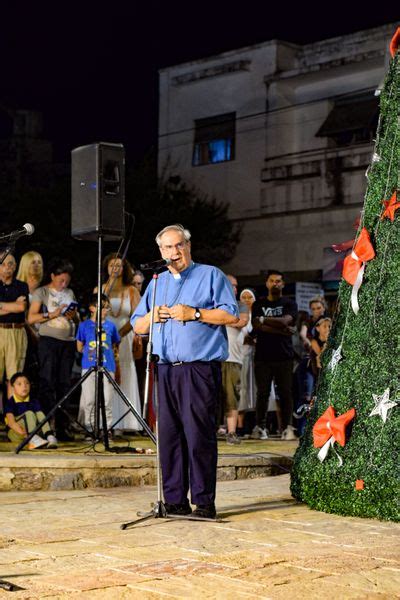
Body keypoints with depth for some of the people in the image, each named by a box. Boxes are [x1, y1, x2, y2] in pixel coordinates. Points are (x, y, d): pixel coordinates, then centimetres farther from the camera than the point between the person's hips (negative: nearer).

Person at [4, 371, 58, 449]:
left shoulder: (34, 401, 6)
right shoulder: (10, 403, -6)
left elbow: (39, 416, -8)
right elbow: (11, 422, -21)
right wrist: (22, 432, -41)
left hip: (34, 431, 4)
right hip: (15, 433, -4)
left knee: (40, 414, -22)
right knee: (29, 413, -29)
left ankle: (50, 436, -43)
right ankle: (33, 439, -55)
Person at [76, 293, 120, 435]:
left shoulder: (110, 326, 9)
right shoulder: (84, 325, 6)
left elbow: (115, 347, 17)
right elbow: (80, 347, 11)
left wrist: (106, 352, 3)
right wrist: (91, 352, 3)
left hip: (107, 366, 1)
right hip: (89, 366, -1)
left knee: (107, 401, -1)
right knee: (89, 400, 0)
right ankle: (89, 429, 7)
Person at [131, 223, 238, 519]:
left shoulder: (211, 275, 8)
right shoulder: (157, 283, 23)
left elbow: (231, 315, -3)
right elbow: (137, 326, 23)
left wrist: (194, 313, -10)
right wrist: (152, 316, 2)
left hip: (200, 369, -5)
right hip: (165, 370, 5)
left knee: (199, 435, -9)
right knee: (168, 435, 2)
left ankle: (204, 502, -4)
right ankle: (174, 501, 8)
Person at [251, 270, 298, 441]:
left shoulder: (289, 304, 9)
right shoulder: (258, 304, 13)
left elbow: (285, 321, -10)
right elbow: (257, 326, -4)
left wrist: (264, 320, -5)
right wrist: (281, 330, -9)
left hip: (284, 356, -1)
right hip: (262, 356, 1)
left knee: (285, 393, -2)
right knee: (262, 393, 1)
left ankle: (287, 427, 0)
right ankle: (259, 426, 5)